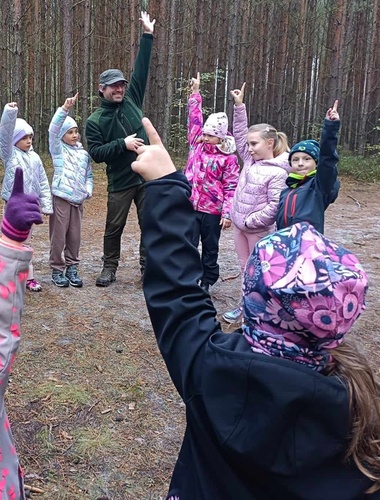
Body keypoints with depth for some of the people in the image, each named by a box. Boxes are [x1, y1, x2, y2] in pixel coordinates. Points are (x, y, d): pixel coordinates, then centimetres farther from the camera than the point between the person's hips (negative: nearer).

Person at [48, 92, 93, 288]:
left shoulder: (84, 153, 12)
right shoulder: (58, 149, 2)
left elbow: (89, 175, 17)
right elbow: (53, 129, -13)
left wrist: (88, 190, -2)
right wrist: (65, 109, -24)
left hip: (78, 200, 4)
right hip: (61, 198, -4)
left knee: (75, 236, 8)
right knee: (58, 236, 0)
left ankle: (72, 268, 19)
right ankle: (57, 270, 10)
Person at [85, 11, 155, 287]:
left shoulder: (131, 100, 5)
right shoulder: (95, 120, -3)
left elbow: (142, 69, 6)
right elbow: (96, 153, -9)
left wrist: (148, 36, 4)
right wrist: (123, 144, -18)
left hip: (149, 177, 2)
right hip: (120, 183, -2)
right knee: (114, 228, 8)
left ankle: (148, 268, 19)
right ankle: (110, 267, 25)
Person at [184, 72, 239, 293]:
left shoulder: (229, 158, -7)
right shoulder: (197, 145, 5)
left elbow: (231, 187, -8)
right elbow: (195, 119, 10)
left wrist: (228, 213, -14)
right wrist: (195, 93, 9)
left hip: (212, 211, -3)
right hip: (190, 207, 3)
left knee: (210, 249, 12)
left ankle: (207, 282, 27)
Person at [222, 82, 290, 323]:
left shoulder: (278, 173, -19)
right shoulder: (251, 159, 3)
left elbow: (276, 205, -23)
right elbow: (240, 134, 11)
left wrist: (251, 221, -19)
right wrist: (239, 106, 5)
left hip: (259, 230, -7)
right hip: (240, 225, 8)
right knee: (245, 269, 17)